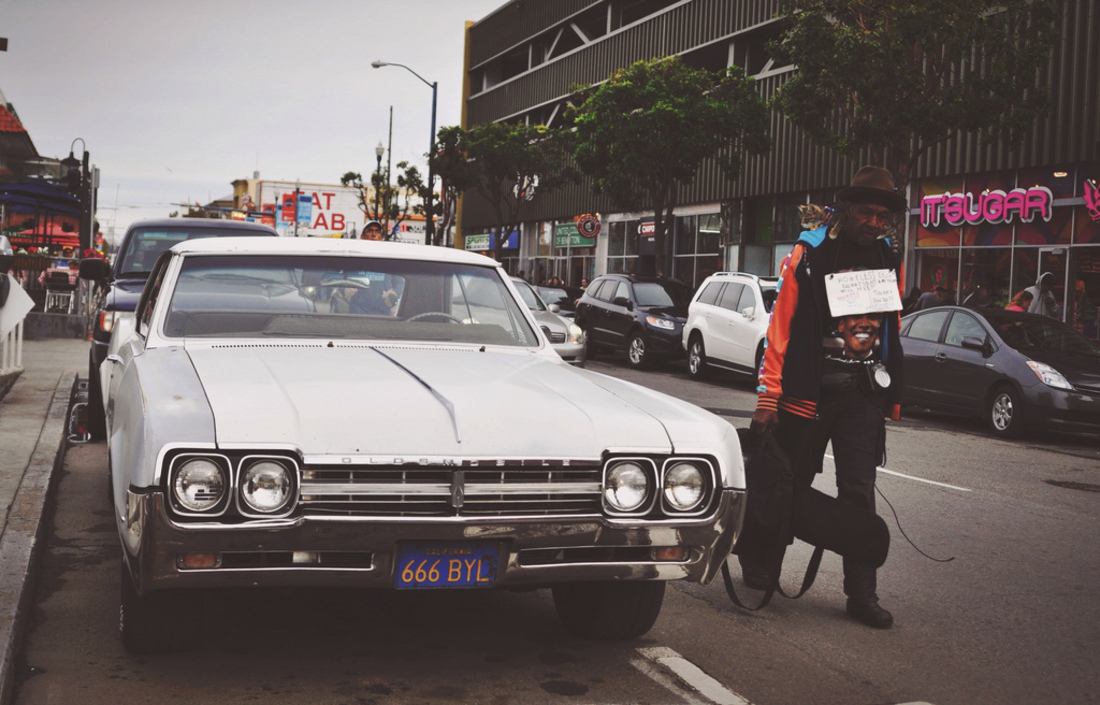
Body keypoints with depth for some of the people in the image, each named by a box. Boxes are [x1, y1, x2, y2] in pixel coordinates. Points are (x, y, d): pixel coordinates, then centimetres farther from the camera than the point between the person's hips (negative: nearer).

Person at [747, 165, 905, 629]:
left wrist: (892, 397, 14)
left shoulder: (890, 262, 7)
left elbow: (892, 333, 15)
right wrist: (769, 395, -10)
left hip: (864, 397, 3)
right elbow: (781, 325, -7)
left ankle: (862, 594, 6)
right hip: (807, 393, -3)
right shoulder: (809, 254, -6)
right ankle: (757, 559, 31)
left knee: (859, 495, 3)